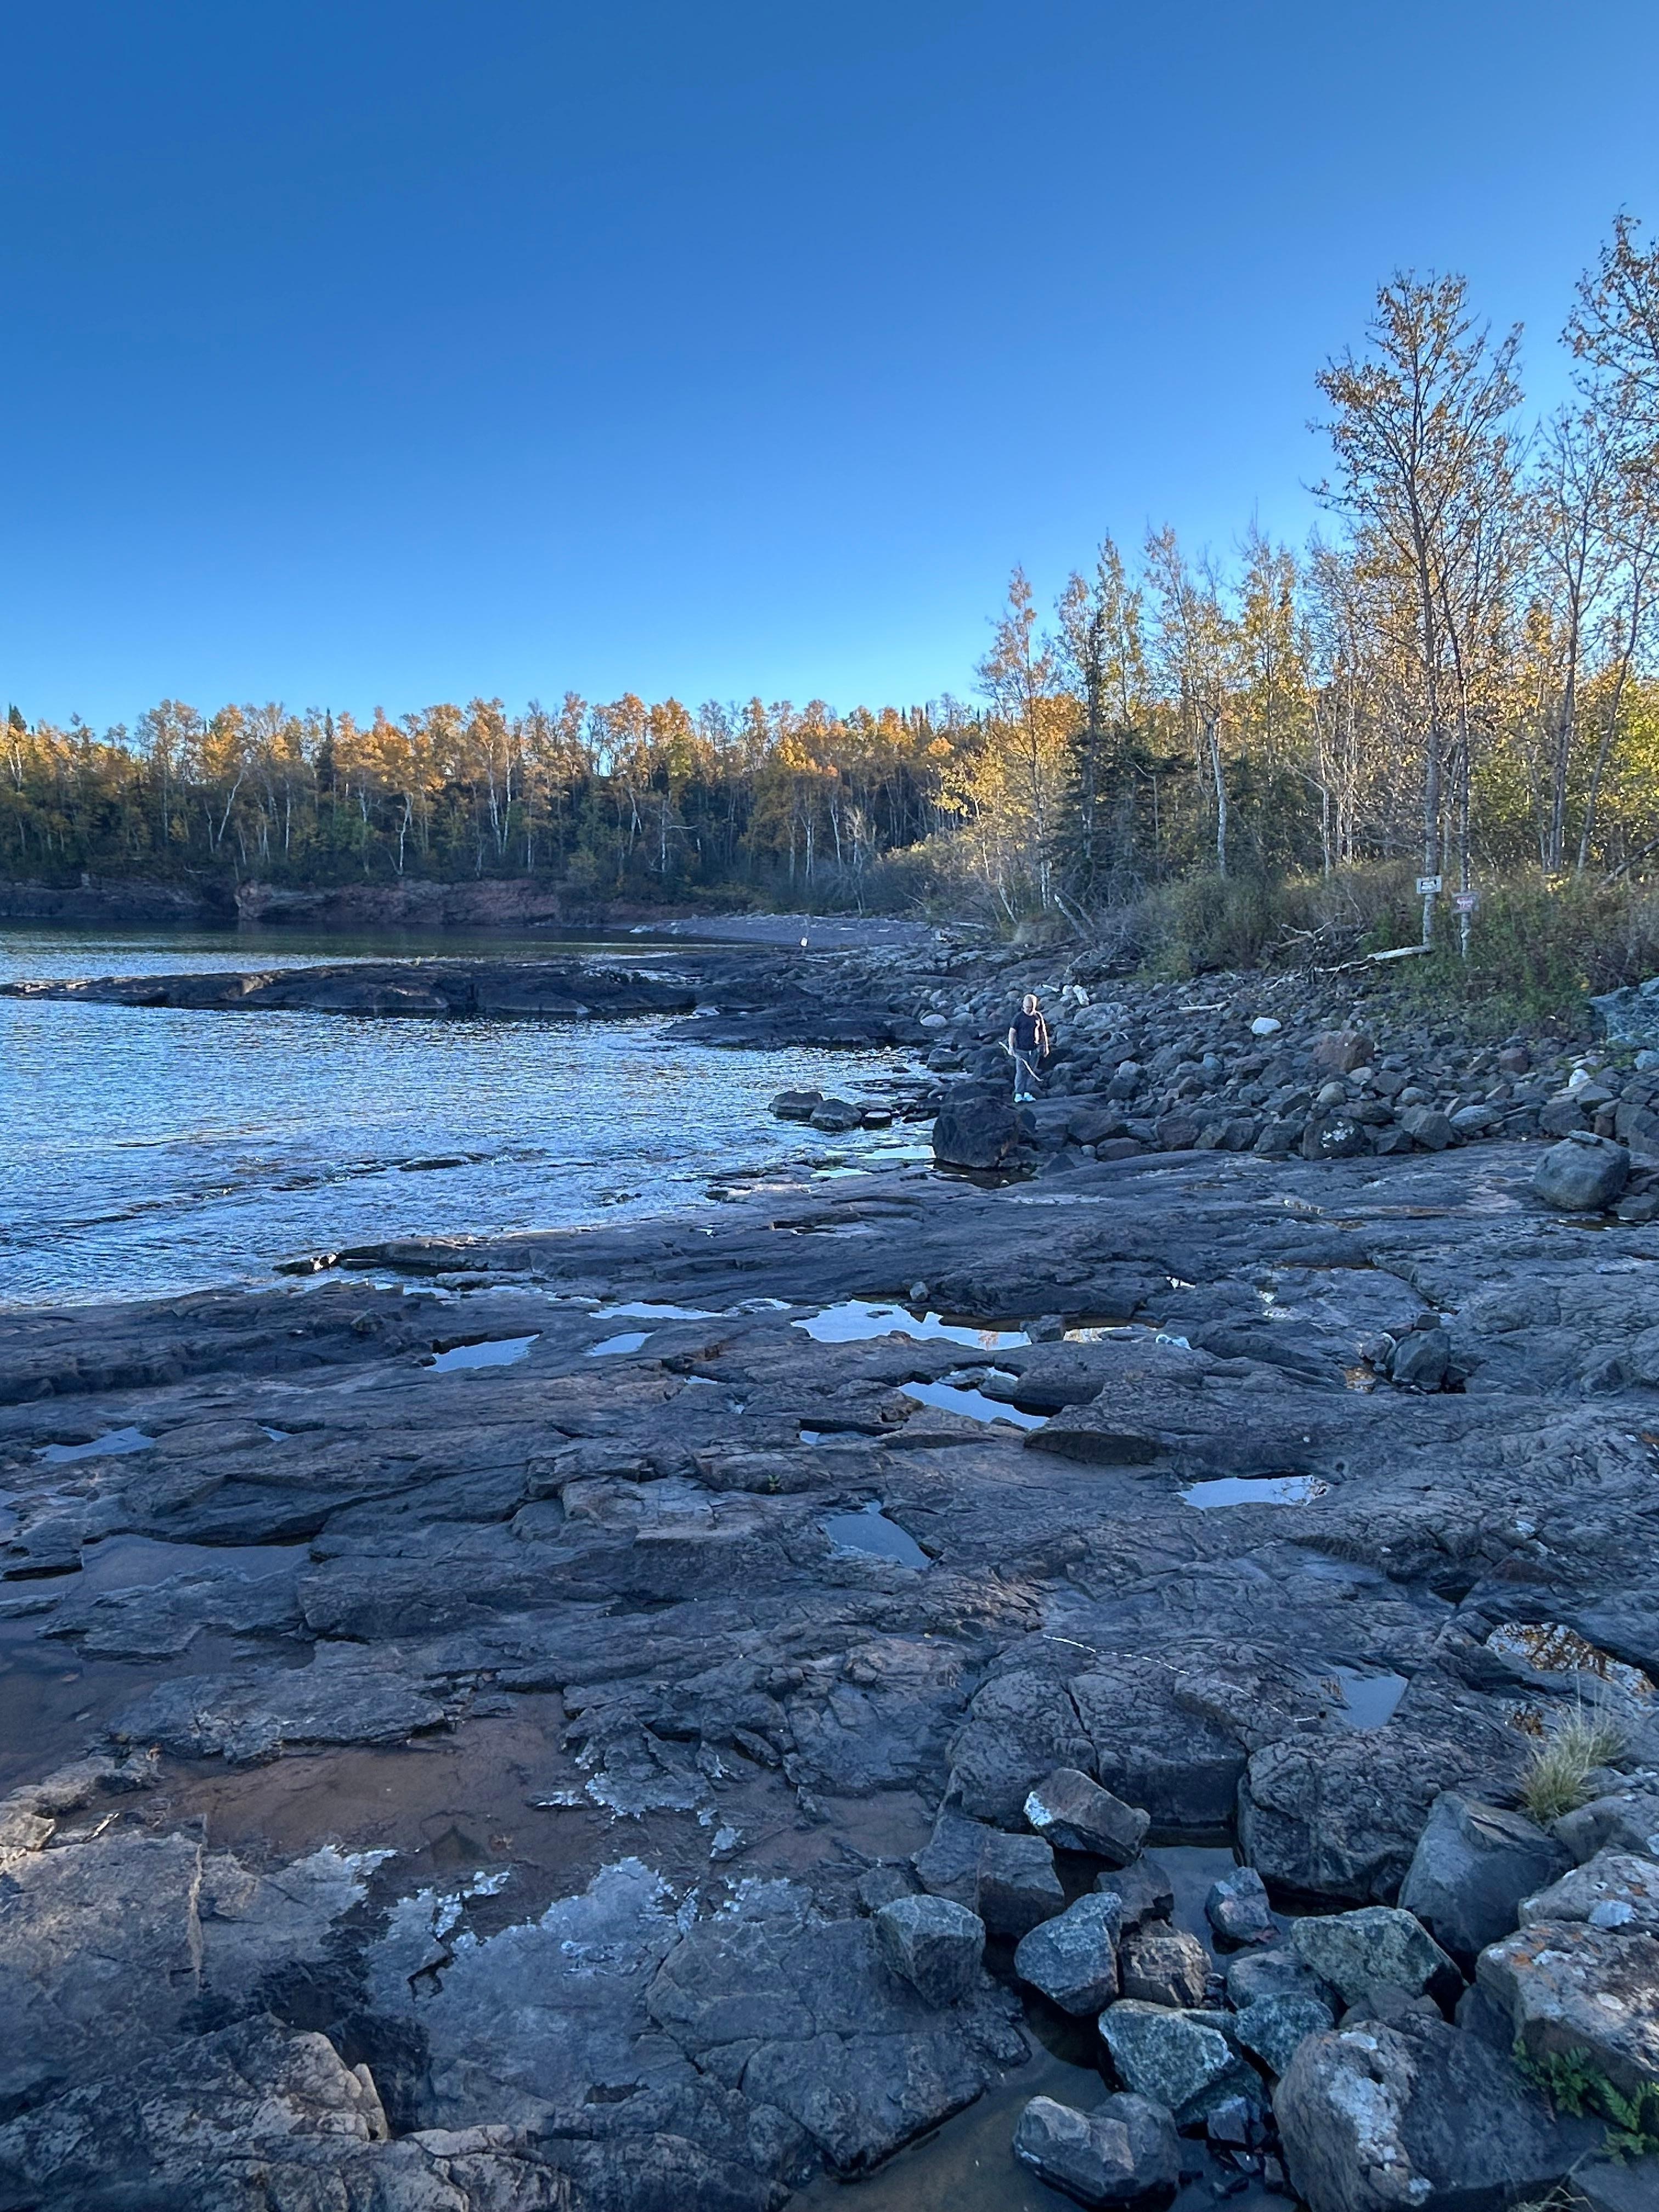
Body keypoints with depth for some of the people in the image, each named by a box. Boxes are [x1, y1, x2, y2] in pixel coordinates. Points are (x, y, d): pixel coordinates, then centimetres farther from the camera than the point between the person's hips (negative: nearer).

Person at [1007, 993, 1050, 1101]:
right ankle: (1018, 1094, -1)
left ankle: (1028, 1093, 12)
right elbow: (1012, 1032, -4)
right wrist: (1011, 1047, -11)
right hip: (1021, 1050, -3)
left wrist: (1046, 1046, 13)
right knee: (1021, 1072, -5)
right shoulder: (1018, 1017, -4)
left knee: (1032, 1072, 6)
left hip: (1035, 1049, 3)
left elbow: (1043, 1032, 14)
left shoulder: (1038, 1016, 5)